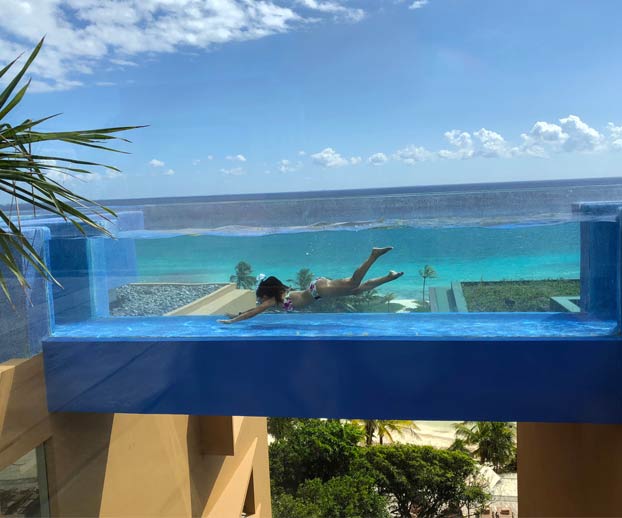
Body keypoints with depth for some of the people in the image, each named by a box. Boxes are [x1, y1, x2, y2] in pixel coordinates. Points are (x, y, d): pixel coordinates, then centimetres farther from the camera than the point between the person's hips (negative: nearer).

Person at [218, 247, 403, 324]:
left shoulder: (273, 300, -5)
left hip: (318, 289, -7)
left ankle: (373, 255, -20)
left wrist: (231, 321, 0)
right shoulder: (280, 294, 17)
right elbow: (254, 309, 28)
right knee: (359, 289, 5)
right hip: (318, 287, 7)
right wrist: (237, 315, 31)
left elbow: (253, 313, -5)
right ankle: (389, 276, 4)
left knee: (353, 284, -19)